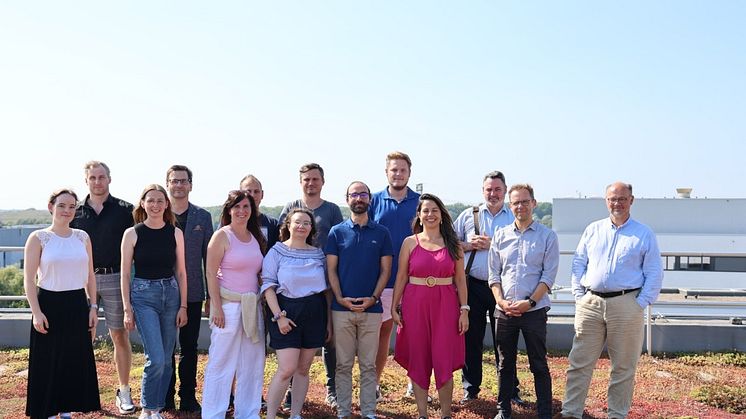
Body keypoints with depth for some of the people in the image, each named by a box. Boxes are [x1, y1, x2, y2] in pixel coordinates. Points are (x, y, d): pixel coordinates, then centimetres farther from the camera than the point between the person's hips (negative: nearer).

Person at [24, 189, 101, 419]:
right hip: (50, 305, -4)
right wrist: (36, 312, -14)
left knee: (76, 361, 9)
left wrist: (93, 307, 6)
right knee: (48, 362, 2)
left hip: (77, 305, 4)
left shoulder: (82, 237, 7)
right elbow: (29, 279, -7)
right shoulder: (38, 238, -5)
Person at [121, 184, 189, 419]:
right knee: (156, 359, -11)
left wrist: (183, 306, 3)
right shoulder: (132, 234, -3)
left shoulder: (175, 233, 3)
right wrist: (127, 309, -4)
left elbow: (181, 272, 7)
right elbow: (125, 274, 0)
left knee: (166, 360, 8)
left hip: (171, 293, 3)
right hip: (143, 295, -3)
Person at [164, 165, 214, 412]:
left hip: (192, 292, 1)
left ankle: (188, 397, 18)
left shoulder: (202, 217, 5)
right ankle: (166, 397, 20)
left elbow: (208, 257, 6)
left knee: (189, 348, 8)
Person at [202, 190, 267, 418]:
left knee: (253, 364, 10)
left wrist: (262, 301, 11)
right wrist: (217, 307, -15)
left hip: (253, 306, 6)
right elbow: (211, 274, -10)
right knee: (221, 363, -1)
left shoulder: (255, 237, 12)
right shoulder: (222, 236, -6)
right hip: (229, 305, -6)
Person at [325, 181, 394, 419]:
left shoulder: (381, 233, 6)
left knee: (368, 364, 5)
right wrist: (340, 298, -10)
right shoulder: (337, 232, 5)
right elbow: (331, 269, 2)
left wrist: (373, 298, -9)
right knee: (343, 364, 6)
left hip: (371, 308, 0)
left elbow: (385, 270, 4)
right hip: (342, 307, 0)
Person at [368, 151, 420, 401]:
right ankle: (374, 384, 16)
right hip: (382, 277, 0)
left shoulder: (420, 201, 4)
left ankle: (414, 382, 21)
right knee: (383, 329, 6)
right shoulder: (375, 201, 4)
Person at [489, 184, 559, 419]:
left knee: (539, 365, 4)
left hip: (534, 311, -3)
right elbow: (494, 274, 8)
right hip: (505, 311, 3)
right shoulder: (500, 236, 8)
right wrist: (501, 301, -6)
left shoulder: (547, 236, 0)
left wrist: (529, 302, -13)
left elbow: (549, 276, -5)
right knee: (505, 364, 11)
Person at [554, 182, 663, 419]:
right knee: (579, 363, 2)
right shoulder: (593, 230, 12)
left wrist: (641, 304, -6)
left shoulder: (644, 234, 5)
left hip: (626, 306, -2)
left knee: (623, 366, 6)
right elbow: (578, 265, 13)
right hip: (590, 303, 2)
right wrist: (579, 297, 4)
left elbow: (654, 274, 3)